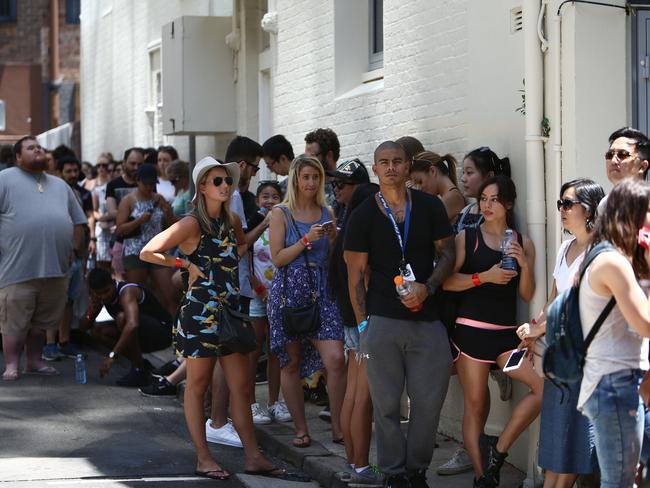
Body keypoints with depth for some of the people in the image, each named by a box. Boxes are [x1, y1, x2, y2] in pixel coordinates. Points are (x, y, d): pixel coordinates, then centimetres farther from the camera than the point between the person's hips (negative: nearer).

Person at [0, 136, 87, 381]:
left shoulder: (60, 185, 20)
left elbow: (77, 221, 24)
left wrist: (75, 250, 14)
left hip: (56, 268, 5)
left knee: (41, 321, 11)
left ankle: (34, 361, 21)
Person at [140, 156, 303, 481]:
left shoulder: (232, 221, 10)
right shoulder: (192, 224, -11)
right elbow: (148, 252, -15)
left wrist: (240, 252, 11)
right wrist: (186, 264, -11)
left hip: (230, 311, 7)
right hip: (200, 313, -7)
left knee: (241, 387, 6)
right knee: (198, 386, 4)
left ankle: (252, 457, 10)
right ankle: (203, 458, 9)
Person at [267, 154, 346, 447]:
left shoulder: (327, 213, 11)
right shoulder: (281, 214, 1)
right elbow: (278, 258, -6)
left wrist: (333, 239, 0)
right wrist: (306, 240, -14)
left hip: (322, 291, 2)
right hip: (289, 292, -2)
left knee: (335, 359, -11)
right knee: (291, 363, 3)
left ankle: (338, 427, -1)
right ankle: (301, 428, 14)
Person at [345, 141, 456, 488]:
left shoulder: (430, 207, 6)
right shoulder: (363, 216, 3)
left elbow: (446, 254, 8)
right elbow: (356, 274, 3)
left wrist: (427, 287, -10)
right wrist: (362, 324, -3)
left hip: (427, 320, 1)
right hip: (382, 324, -1)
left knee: (429, 401, 3)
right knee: (387, 404, 3)